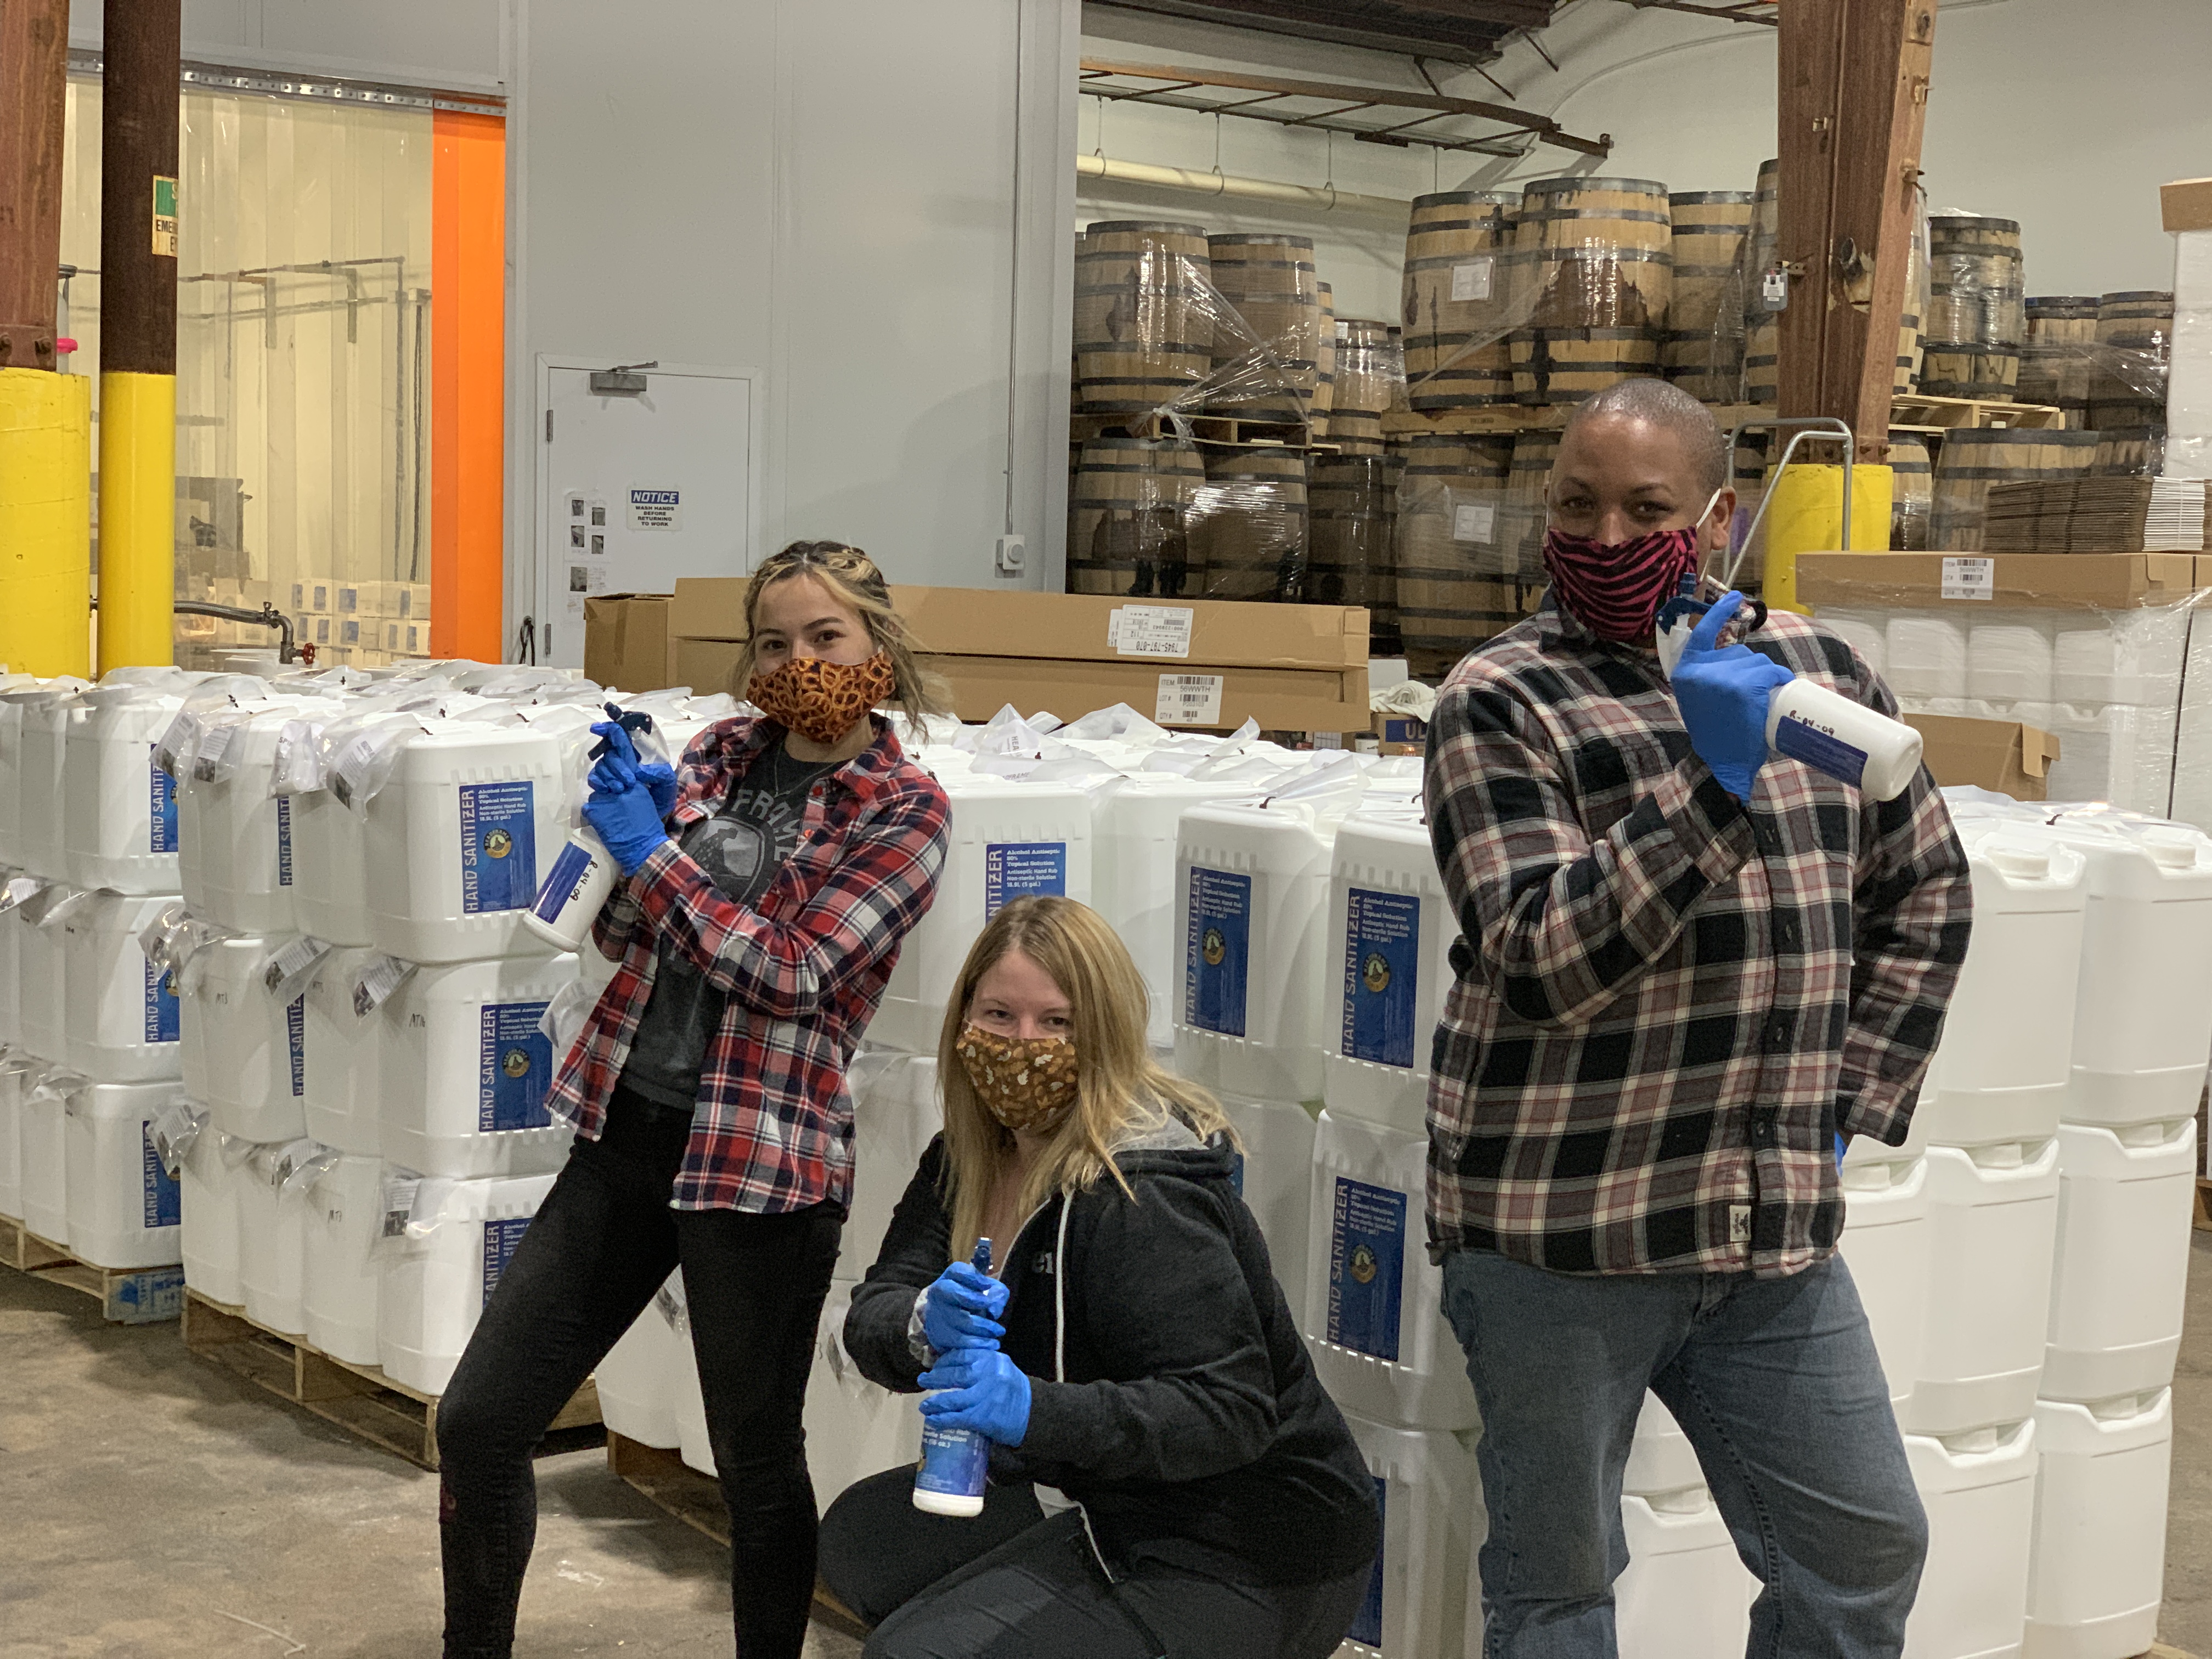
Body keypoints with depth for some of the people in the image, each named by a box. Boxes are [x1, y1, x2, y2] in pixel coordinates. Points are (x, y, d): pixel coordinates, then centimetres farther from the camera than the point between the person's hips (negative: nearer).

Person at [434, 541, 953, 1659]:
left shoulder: (903, 812, -6)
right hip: (627, 1134, 5)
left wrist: (652, 850, -14)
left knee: (755, 1462, 8)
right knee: (477, 1421, 6)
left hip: (760, 1165, -5)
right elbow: (622, 939, 12)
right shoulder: (720, 754, 9)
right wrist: (632, 821, -6)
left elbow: (791, 974, -15)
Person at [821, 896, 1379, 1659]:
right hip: (1097, 1504, 9)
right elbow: (872, 1316, -2)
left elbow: (1232, 1410, -29)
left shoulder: (1141, 1202, -24)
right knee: (861, 1539, 12)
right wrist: (925, 1326, -26)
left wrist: (1036, 1411, -40)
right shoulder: (971, 1158, 3)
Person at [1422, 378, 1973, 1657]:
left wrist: (1853, 1096, 9)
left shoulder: (1822, 670, 7)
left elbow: (1924, 894, 18)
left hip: (1776, 1223, 4)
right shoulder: (1502, 703, -8)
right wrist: (1709, 781, -25)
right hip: (1561, 1224, -4)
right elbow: (1543, 960, -18)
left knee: (1867, 1554, 13)